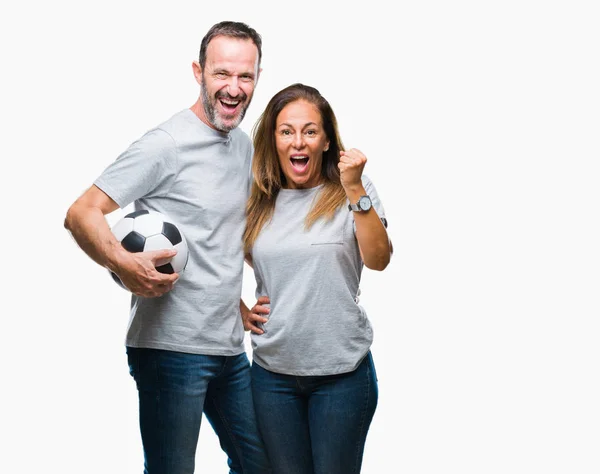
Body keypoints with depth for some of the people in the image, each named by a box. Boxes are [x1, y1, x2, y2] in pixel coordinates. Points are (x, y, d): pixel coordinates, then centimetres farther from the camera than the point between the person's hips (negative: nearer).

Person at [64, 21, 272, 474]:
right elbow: (81, 214, -17)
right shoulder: (166, 144, -13)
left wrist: (241, 302, 13)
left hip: (230, 347, 8)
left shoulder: (245, 145, 12)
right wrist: (123, 263, -35)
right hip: (172, 348, -8)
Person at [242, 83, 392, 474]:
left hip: (342, 371, -3)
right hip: (273, 371, 3)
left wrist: (354, 189, -22)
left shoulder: (354, 193, -3)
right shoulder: (257, 201, 4)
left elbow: (378, 260, -17)